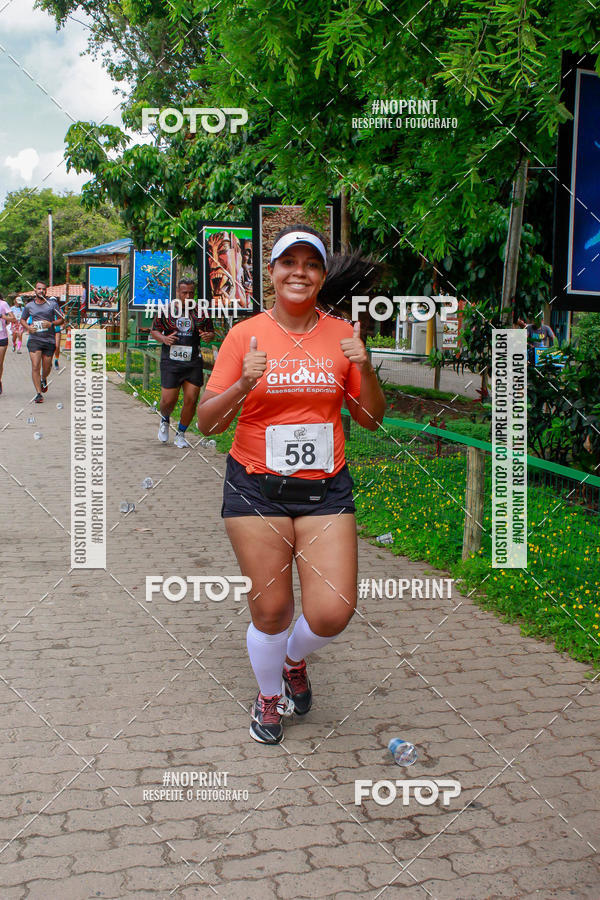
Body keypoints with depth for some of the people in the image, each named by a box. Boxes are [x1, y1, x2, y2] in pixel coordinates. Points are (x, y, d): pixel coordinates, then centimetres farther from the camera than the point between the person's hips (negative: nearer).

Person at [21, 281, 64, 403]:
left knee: (46, 367, 11)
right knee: (35, 367, -13)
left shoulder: (52, 303, 1)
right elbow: (22, 320, 19)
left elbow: (61, 320, 5)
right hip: (34, 339, 0)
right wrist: (28, 327, -2)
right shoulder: (29, 306, 5)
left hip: (49, 340, 0)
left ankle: (43, 380, 46)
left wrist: (51, 323, -14)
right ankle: (39, 393, -8)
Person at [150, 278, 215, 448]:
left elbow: (211, 332, 15)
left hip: (194, 363, 2)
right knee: (168, 400, -3)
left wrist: (208, 336, -8)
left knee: (191, 400, -2)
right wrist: (163, 339, -10)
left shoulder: (201, 312, 7)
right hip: (171, 362, -2)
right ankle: (164, 421, 33)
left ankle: (180, 434, 18)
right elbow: (154, 330, 11)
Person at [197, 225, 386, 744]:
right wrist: (244, 384, -22)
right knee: (270, 608, 4)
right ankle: (269, 696, 34)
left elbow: (372, 419, 8)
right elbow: (207, 421, -4)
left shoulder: (342, 336, 3)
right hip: (257, 487, -1)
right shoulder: (246, 335, -3)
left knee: (333, 613, -5)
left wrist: (365, 371, -10)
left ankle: (294, 661, 32)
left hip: (326, 488, 2)